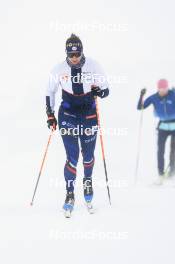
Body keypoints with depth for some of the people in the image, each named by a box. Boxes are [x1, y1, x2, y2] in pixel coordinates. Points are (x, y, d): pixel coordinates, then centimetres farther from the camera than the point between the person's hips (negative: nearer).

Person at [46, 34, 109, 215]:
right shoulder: (59, 70, -7)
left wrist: (99, 91, -24)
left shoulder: (93, 66, -8)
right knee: (72, 157, -9)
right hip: (67, 116, -1)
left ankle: (87, 180, 40)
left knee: (87, 155, 9)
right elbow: (50, 93, 6)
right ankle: (70, 194, 4)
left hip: (89, 116, 1)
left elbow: (106, 90, -1)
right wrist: (50, 115, 1)